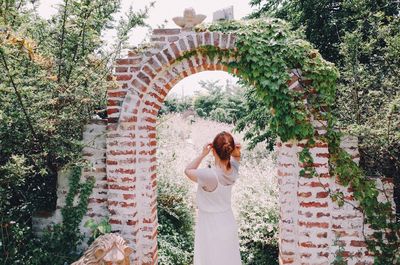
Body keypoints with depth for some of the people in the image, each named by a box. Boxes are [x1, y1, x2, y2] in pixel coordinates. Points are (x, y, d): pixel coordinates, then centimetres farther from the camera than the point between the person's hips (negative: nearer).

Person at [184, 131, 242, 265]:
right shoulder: (234, 170, -12)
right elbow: (236, 157, 12)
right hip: (228, 223, 6)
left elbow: (188, 171, -11)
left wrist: (203, 154, -15)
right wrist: (236, 152, -10)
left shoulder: (209, 175, -30)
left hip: (210, 227, -6)